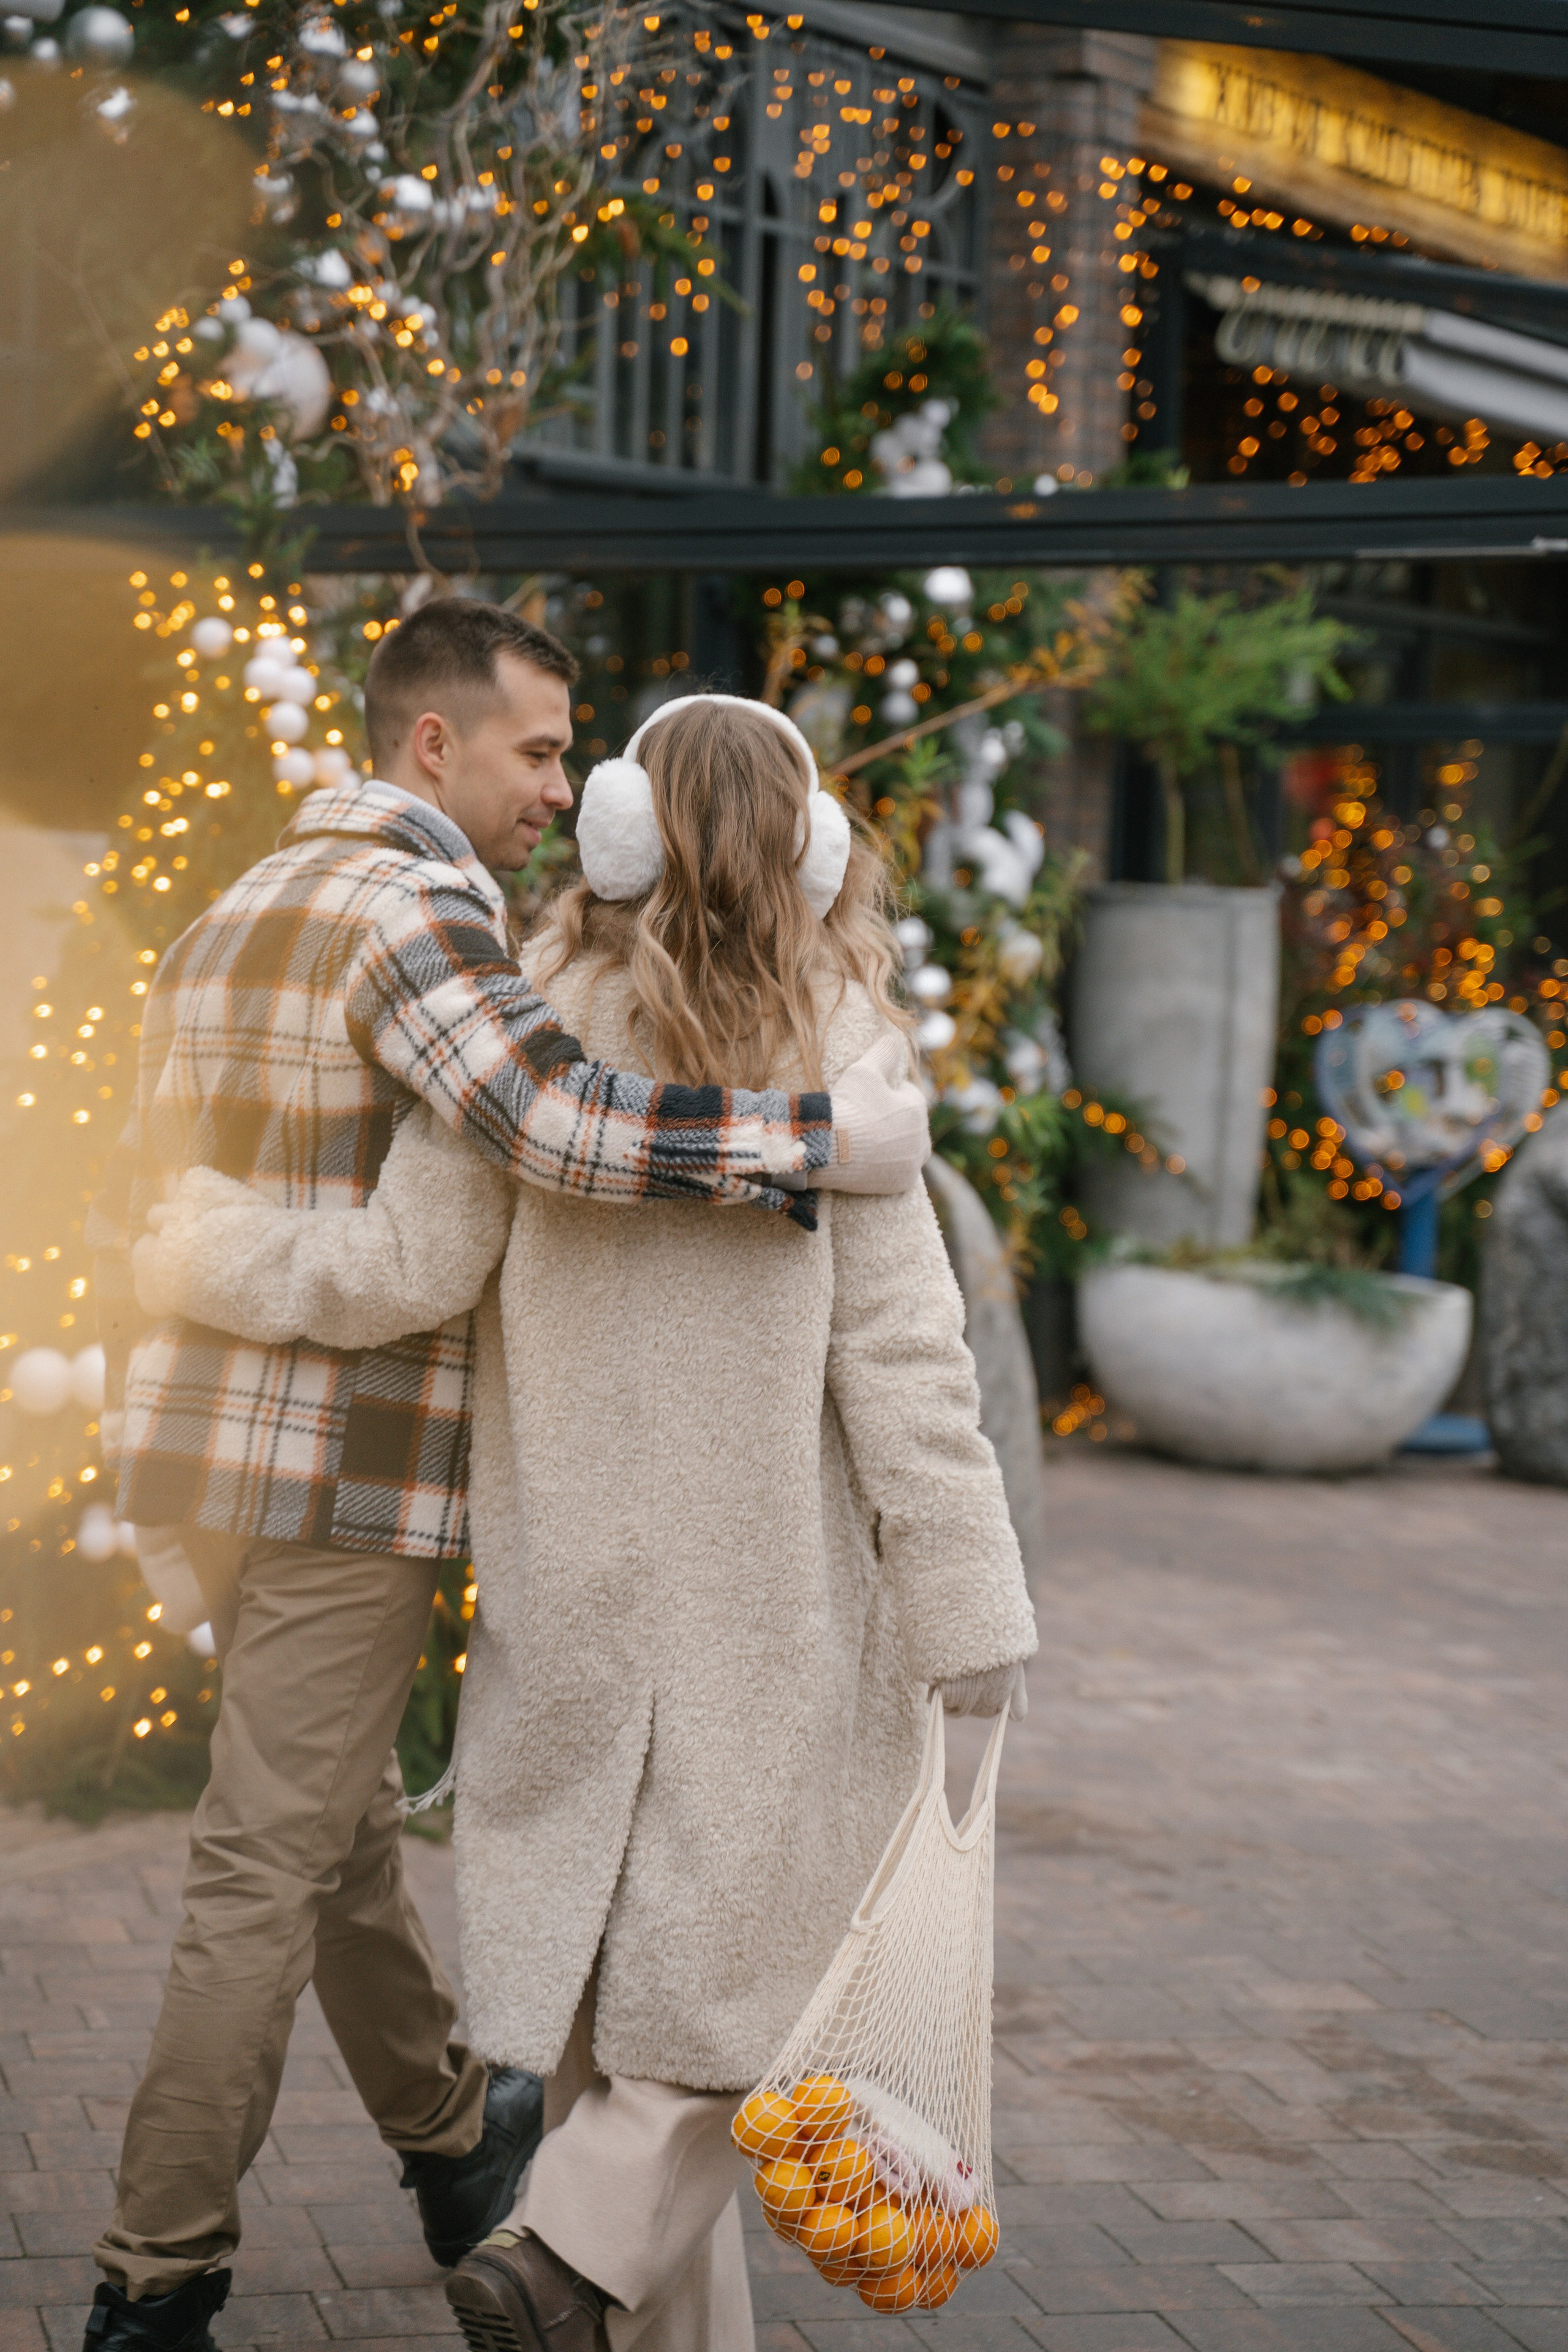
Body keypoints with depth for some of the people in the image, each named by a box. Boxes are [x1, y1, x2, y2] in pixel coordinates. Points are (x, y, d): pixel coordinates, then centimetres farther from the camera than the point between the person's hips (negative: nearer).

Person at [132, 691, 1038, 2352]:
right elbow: (895, 1342, -9)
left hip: (573, 1576, 3)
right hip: (771, 1581, -3)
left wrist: (214, 1256, 11)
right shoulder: (834, 1039, -7)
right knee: (748, 1953, 7)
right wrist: (969, 1607, -6)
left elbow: (409, 1266, -6)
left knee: (610, 1942, 13)